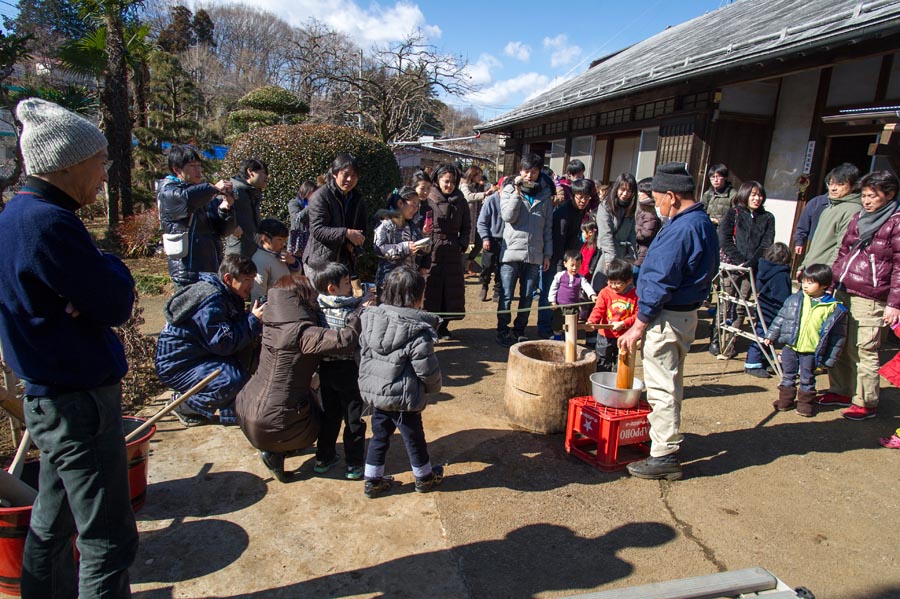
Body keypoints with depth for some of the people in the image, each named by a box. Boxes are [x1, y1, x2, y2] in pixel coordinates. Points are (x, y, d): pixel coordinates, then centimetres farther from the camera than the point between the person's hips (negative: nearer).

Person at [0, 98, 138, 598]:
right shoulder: (48, 223, -23)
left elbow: (87, 290, 10)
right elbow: (117, 306, -20)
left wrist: (105, 284, -10)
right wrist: (115, 269, -3)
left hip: (52, 399, 10)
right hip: (81, 404, -10)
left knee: (54, 522, 25)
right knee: (109, 542, 2)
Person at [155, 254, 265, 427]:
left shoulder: (226, 294, 7)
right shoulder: (211, 298, -24)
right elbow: (222, 343, -29)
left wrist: (258, 319, -8)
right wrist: (253, 320, -24)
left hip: (197, 356, 10)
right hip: (177, 365, -10)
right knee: (236, 380, -27)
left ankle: (230, 413, 6)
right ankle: (184, 404, -4)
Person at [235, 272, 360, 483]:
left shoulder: (274, 324, 2)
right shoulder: (301, 333, -22)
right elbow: (344, 341, -34)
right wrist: (357, 316, -15)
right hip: (273, 423, -7)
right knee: (318, 424, 25)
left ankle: (272, 449, 17)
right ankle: (275, 452, 4)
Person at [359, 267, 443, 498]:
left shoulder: (371, 318, -4)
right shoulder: (418, 332, -22)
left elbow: (363, 353, 5)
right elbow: (427, 371, -18)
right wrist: (434, 387, 3)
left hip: (373, 392, 5)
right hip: (403, 398, -5)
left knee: (379, 436, 22)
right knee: (414, 438, 16)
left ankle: (373, 480, 33)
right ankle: (424, 477, 37)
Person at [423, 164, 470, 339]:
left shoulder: (460, 202, 10)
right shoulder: (429, 200, -2)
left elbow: (466, 227, 16)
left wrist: (462, 245, 4)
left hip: (453, 252, 4)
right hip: (432, 251, -4)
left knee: (451, 289, 7)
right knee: (431, 288, -2)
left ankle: (443, 324, 21)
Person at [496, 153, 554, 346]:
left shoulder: (545, 193, 8)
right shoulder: (510, 189, 2)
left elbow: (548, 227, 10)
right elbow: (508, 216, -12)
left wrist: (547, 254, 8)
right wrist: (517, 192, -14)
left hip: (534, 254, 3)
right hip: (511, 251, -2)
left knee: (527, 296, 9)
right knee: (506, 296, 1)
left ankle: (519, 331, 22)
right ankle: (502, 331, 14)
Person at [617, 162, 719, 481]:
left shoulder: (681, 229, -21)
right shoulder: (703, 223, 10)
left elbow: (660, 283, -23)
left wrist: (639, 325, -17)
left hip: (667, 317, -10)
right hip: (686, 313, 10)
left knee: (663, 388, -1)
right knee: (670, 384, 21)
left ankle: (664, 456, 8)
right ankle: (668, 441, 37)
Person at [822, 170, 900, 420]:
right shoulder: (858, 218, 15)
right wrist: (831, 283, 18)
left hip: (869, 299, -7)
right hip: (842, 292, 7)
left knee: (863, 351, -3)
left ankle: (866, 403, 9)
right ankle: (841, 391, 26)